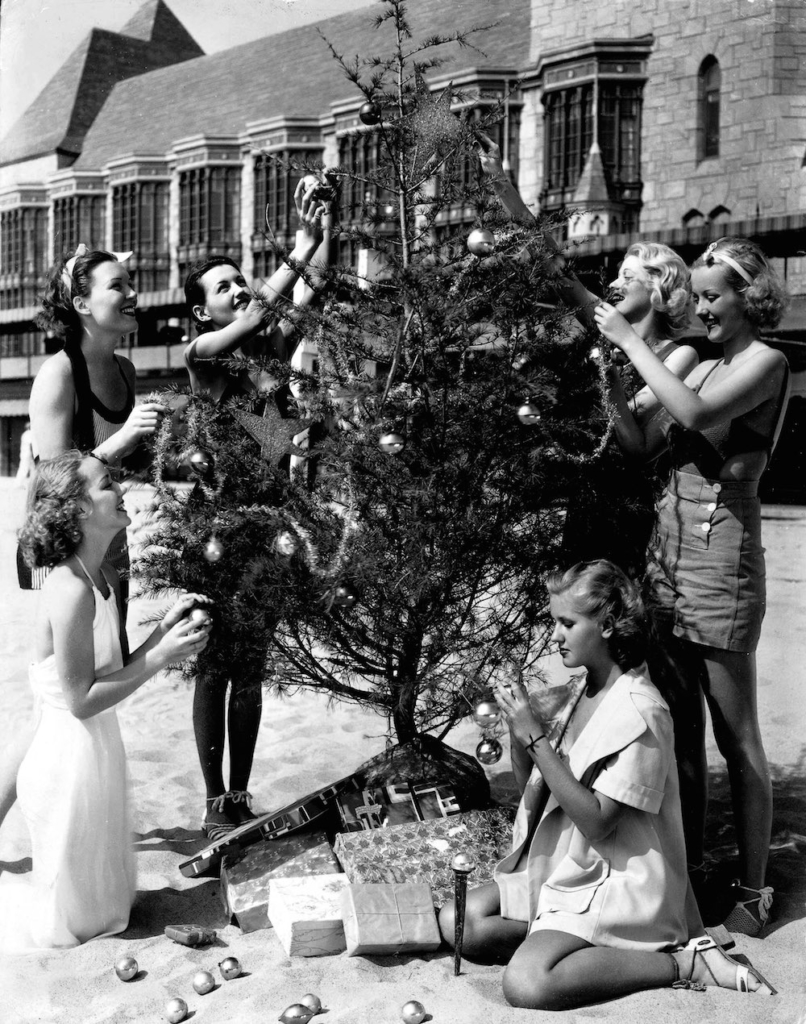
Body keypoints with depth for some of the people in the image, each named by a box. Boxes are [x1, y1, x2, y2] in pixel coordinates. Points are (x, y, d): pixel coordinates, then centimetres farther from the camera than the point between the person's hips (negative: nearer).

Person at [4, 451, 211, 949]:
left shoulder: (106, 576, 3)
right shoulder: (71, 589, -26)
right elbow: (81, 700, -24)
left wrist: (167, 627, -3)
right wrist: (161, 656, -22)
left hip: (100, 744, 9)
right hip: (72, 755, -9)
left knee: (100, 885, 27)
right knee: (68, 913, 12)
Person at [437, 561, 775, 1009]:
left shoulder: (639, 712, -20)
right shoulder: (581, 689, 5)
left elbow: (597, 822, -22)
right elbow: (532, 785, 11)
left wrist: (536, 737, -25)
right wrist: (518, 723, -9)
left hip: (616, 881, -8)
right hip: (562, 866, 8)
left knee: (526, 984, -25)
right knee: (457, 922, -5)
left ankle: (684, 962, -11)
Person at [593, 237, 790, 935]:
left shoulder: (765, 363, -5)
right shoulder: (702, 367, 15)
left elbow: (696, 414, -22)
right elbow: (642, 444, 12)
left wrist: (630, 340, -15)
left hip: (722, 556, -7)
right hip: (669, 548, 7)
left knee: (736, 734, 2)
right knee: (680, 724, 14)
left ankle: (753, 888, 15)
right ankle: (687, 863, 28)